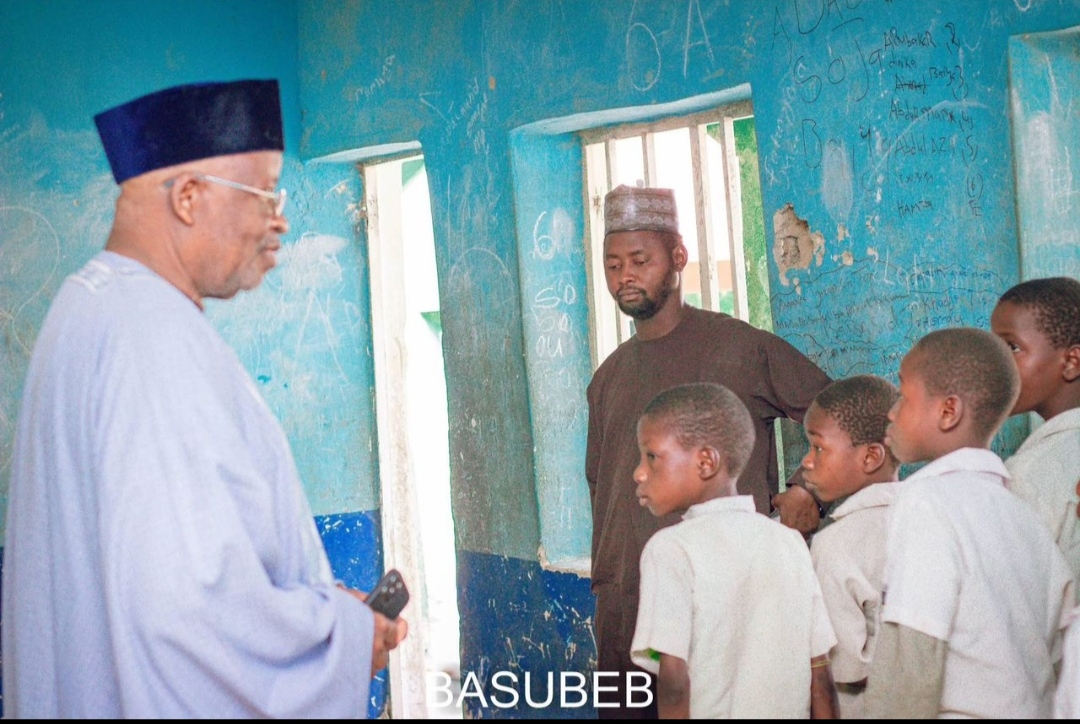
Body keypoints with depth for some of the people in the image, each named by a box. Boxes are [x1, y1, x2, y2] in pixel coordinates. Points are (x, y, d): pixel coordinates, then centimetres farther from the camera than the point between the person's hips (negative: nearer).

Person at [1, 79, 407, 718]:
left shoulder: (94, 309, 9)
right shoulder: (151, 338, -23)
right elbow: (189, 603, -31)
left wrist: (316, 597, 9)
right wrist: (348, 631, -16)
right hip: (184, 699, -10)